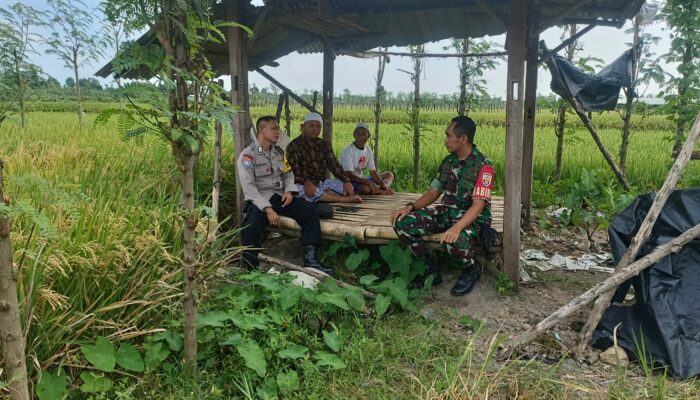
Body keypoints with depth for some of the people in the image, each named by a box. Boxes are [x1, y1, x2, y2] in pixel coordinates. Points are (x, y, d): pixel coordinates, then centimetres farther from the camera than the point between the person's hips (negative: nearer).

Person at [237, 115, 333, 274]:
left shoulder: (278, 152, 12)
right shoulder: (248, 155, -8)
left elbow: (288, 174, 20)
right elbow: (249, 188, -15)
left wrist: (289, 190, -4)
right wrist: (268, 209, -24)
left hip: (279, 196, 6)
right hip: (258, 200, -6)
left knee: (309, 209, -15)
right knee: (252, 227, -35)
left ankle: (310, 259, -16)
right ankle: (250, 270, -17)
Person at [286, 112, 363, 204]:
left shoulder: (324, 145, 13)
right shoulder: (294, 145, -5)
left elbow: (333, 164, 3)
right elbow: (294, 168, -18)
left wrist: (346, 181, -14)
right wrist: (306, 182, -36)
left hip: (321, 182, 6)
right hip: (303, 184, -6)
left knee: (344, 186, -12)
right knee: (312, 194, -37)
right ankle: (345, 199, -24)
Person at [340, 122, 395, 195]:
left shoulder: (368, 150, 4)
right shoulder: (348, 151, -18)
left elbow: (373, 172, 3)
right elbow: (349, 175, -26)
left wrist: (382, 184, -16)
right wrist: (369, 182, -36)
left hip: (361, 178, 9)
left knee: (389, 175, 5)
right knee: (366, 188, -40)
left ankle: (380, 189, -24)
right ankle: (382, 191, -13)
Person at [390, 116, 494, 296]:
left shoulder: (483, 166, -16)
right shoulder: (448, 161, 6)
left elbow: (478, 205, -25)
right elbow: (433, 192, 11)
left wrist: (457, 228, -41)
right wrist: (410, 207, -7)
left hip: (472, 218, -7)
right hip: (446, 212, 7)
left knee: (455, 240, -41)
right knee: (402, 223, -14)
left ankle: (471, 270, -3)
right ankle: (430, 269, 1)